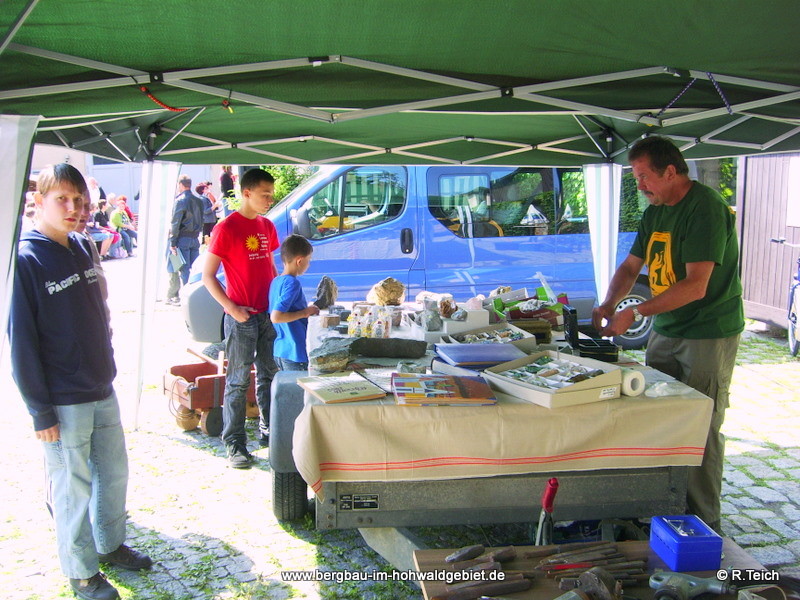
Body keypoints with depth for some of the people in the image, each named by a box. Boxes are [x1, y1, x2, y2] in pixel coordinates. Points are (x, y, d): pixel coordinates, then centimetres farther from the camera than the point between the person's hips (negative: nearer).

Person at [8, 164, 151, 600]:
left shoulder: (81, 248, 6)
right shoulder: (25, 258, -15)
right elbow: (20, 341, -16)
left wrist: (107, 371, 15)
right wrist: (40, 411, -15)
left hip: (102, 392, 7)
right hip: (63, 403, -7)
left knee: (115, 472, 18)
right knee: (74, 488, 7)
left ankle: (110, 545, 39)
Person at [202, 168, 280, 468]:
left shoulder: (267, 226, 11)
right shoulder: (226, 228, -10)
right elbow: (208, 275, -10)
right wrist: (232, 307, -19)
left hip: (268, 314, 7)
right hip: (241, 317, -7)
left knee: (269, 375, 14)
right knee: (238, 381, -1)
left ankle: (268, 432, 28)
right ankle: (234, 444, 7)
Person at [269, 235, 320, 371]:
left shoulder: (276, 282, 10)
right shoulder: (292, 283, -17)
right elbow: (276, 317, -24)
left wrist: (306, 310, 16)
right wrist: (304, 313, -16)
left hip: (279, 351, 9)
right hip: (295, 353, -9)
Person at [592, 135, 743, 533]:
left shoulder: (706, 209, -18)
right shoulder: (655, 213, 10)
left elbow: (696, 286, -24)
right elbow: (631, 266, 15)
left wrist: (636, 313, -26)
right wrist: (609, 305, -3)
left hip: (709, 336, -8)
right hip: (666, 331, 8)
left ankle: (704, 525, 11)